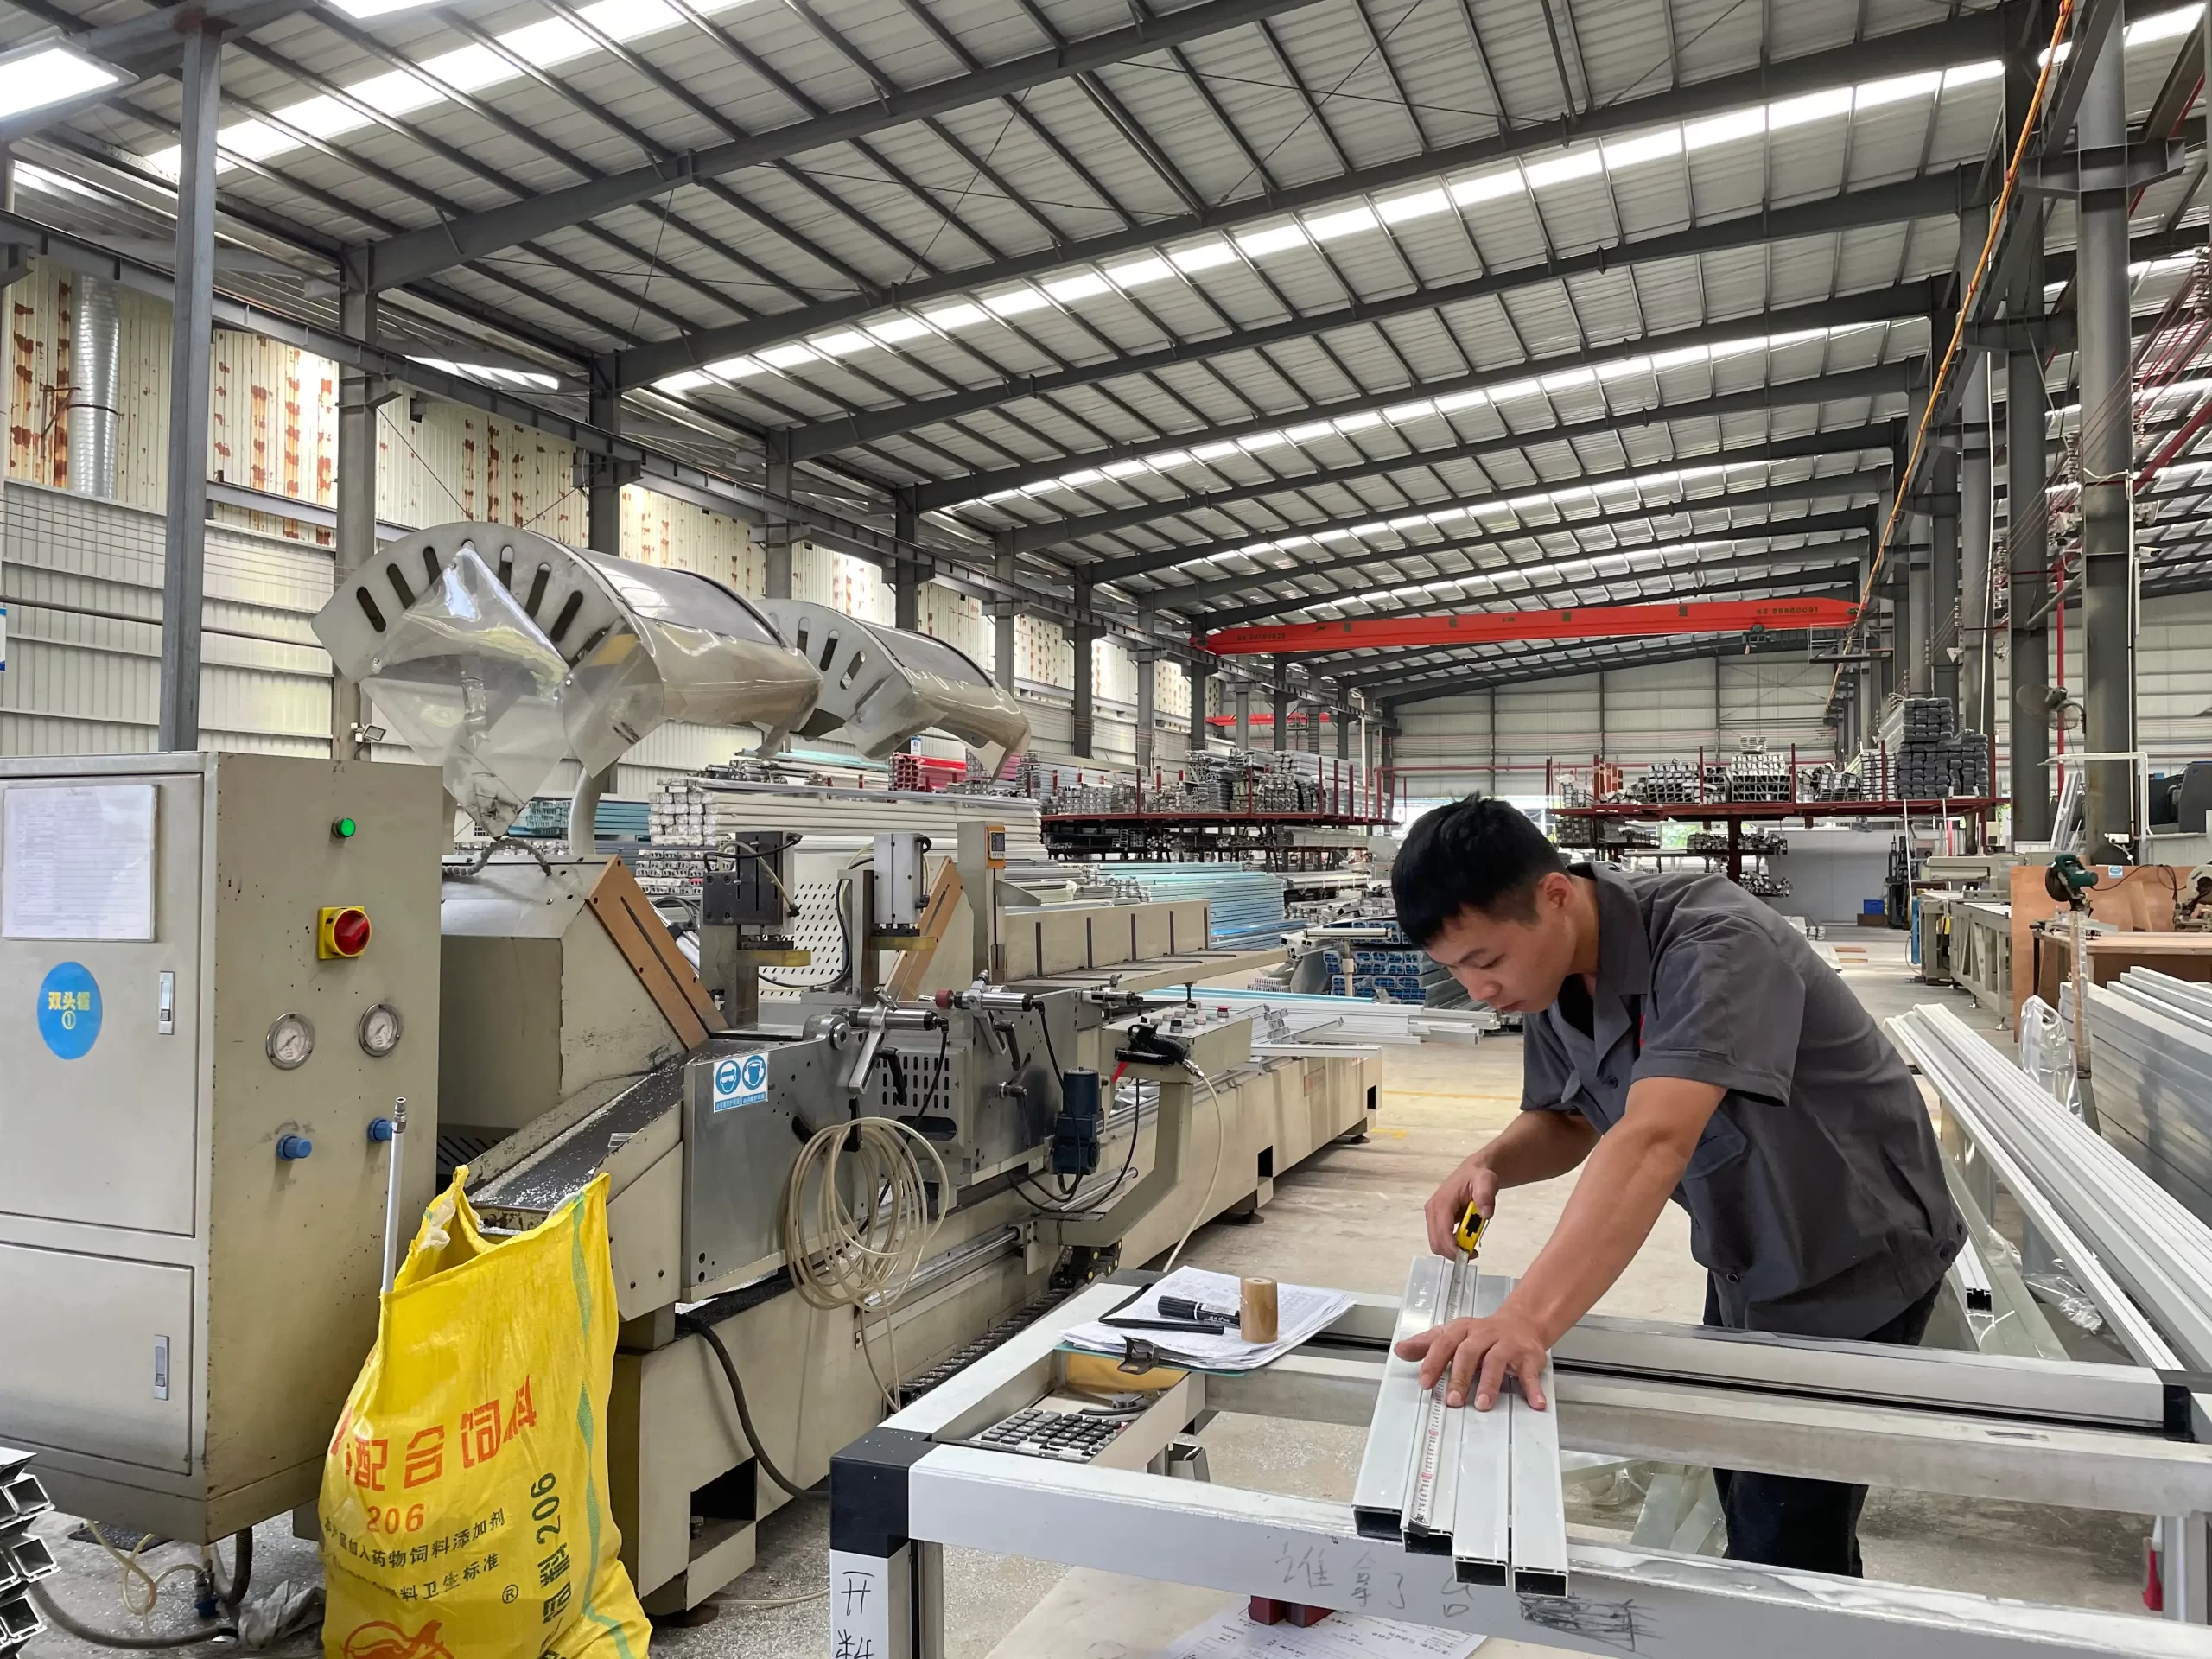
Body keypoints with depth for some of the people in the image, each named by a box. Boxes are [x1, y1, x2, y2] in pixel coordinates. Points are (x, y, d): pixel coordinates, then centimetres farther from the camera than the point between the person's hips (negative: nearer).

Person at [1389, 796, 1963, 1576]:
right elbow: (1567, 1120, 3)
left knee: (1787, 1543, -3)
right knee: (1744, 1504, 21)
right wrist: (1489, 1166, -20)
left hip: (1852, 1264, -7)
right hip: (1746, 1262, 8)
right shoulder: (1552, 976, -10)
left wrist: (1526, 1319, -58)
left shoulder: (1714, 945, -35)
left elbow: (1654, 1138, -48)